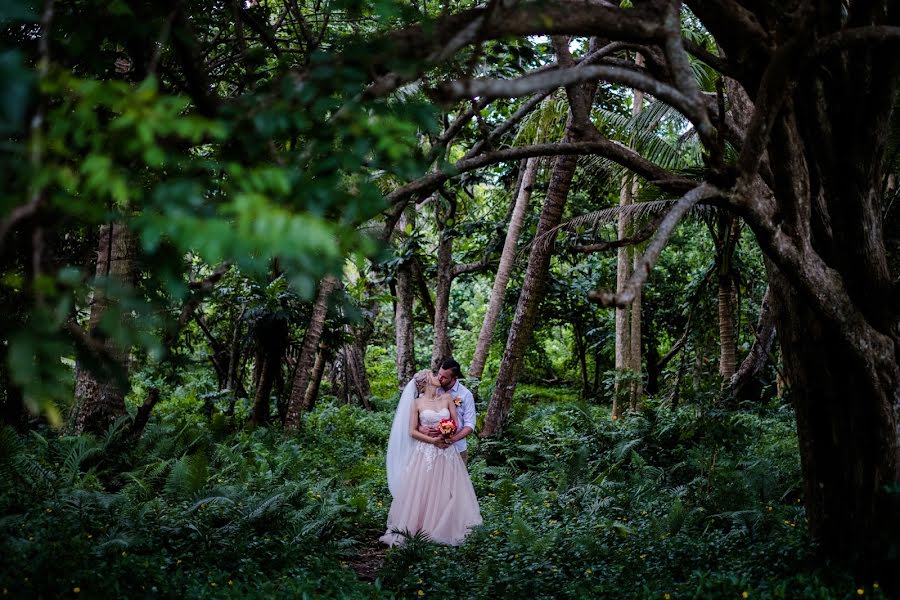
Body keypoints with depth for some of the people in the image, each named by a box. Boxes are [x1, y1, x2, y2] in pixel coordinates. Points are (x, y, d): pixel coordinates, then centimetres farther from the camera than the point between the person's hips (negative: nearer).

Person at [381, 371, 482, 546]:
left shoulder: (447, 398, 7)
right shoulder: (417, 403, 0)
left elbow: (456, 422, 8)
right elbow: (412, 431, -2)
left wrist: (443, 435, -10)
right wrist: (433, 440, -13)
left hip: (447, 452, 3)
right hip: (425, 453, -3)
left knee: (447, 493, 3)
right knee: (420, 492, -3)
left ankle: (445, 530, 13)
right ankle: (404, 530, 4)